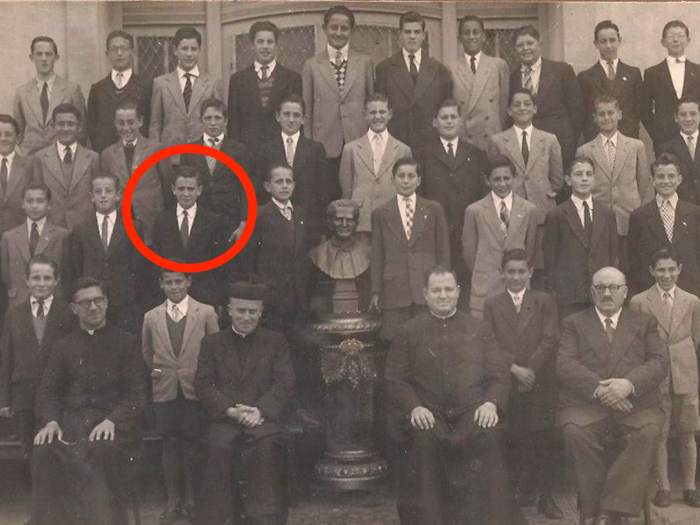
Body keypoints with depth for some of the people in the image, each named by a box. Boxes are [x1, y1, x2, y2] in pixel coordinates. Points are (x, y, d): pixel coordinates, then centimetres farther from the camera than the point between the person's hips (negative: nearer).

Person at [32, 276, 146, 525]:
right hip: (70, 421, 2)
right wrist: (51, 421, -12)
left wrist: (112, 420, -17)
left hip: (112, 423, -2)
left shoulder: (127, 343, 12)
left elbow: (136, 393, 2)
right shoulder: (62, 347, 20)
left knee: (104, 451, -36)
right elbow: (48, 392, 11)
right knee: (44, 451, -31)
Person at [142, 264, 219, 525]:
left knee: (192, 445, 3)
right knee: (170, 446, 7)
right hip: (165, 391, 2)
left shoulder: (206, 313, -1)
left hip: (195, 391, -2)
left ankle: (191, 500, 16)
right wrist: (154, 372, 8)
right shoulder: (151, 317, 6)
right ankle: (173, 500, 17)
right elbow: (146, 354, 18)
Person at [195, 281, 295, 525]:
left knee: (265, 447, -31)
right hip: (224, 418, 1)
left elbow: (285, 384, 2)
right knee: (218, 448, -30)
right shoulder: (212, 342, 14)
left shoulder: (276, 341, 13)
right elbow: (203, 385, 4)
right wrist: (231, 410, -13)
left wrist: (260, 410, -15)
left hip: (264, 417, 0)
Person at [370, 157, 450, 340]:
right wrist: (376, 291, 5)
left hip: (428, 288, 0)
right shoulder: (381, 213, 11)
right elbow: (377, 256, 10)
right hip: (394, 289, 0)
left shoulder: (434, 209, 9)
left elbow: (443, 250, 9)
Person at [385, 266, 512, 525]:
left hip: (472, 415, 1)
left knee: (486, 436, -30)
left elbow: (498, 374, 13)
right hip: (428, 416, -1)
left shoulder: (479, 329, 18)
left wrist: (491, 403, -8)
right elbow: (394, 379, 7)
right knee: (421, 439, -31)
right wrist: (414, 407, -12)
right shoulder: (408, 332, 13)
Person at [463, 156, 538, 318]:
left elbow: (530, 248, 12)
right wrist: (482, 275, 11)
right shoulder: (474, 211, 0)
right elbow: (469, 250, 6)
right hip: (484, 290, -1)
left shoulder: (529, 209, 4)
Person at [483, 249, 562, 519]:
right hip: (507, 385, 1)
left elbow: (550, 340, -1)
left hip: (540, 384, 0)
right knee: (514, 440, 2)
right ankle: (522, 488, 16)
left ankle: (546, 496, 8)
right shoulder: (491, 305, 9)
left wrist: (531, 369, -11)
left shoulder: (544, 301, 8)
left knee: (543, 441, -1)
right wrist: (514, 368, -12)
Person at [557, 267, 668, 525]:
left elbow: (660, 362, 6)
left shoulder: (645, 322, 21)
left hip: (636, 404, 1)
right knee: (574, 430, -33)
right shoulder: (574, 323, 18)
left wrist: (629, 383, -14)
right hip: (586, 403, 0)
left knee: (649, 431, -32)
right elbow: (565, 365, 2)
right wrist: (598, 388, -15)